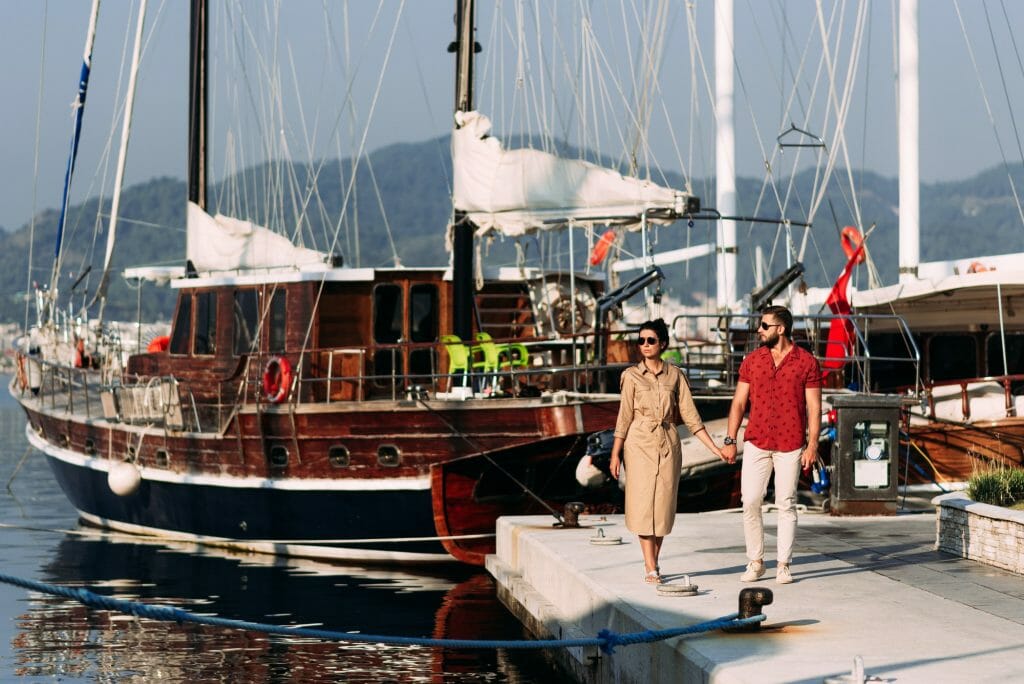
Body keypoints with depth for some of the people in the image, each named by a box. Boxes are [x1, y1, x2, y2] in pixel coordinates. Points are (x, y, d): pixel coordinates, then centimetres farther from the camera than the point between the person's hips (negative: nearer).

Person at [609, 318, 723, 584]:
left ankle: (652, 561, 16)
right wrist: (615, 454, 0)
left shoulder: (675, 375, 5)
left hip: (668, 444, 2)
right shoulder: (632, 376, 0)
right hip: (640, 443, -2)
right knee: (643, 504, -5)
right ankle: (651, 569, -4)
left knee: (663, 505, 3)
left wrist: (714, 448, 1)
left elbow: (689, 415, 5)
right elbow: (625, 416, 2)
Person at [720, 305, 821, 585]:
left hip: (790, 446, -2)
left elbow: (814, 407, -1)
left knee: (786, 504, 2)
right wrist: (730, 440, 2)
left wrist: (812, 445, -7)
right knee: (750, 501, -4)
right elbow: (739, 402, 8)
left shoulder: (806, 362, -2)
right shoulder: (752, 360, 6)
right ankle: (755, 562, 7)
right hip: (756, 443, 2)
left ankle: (783, 565, 9)